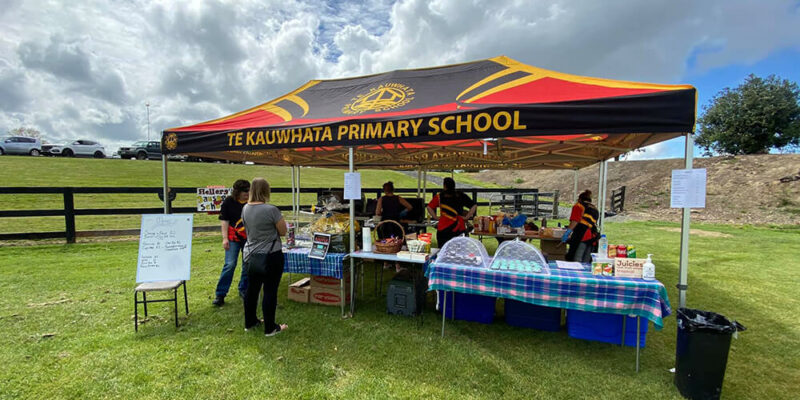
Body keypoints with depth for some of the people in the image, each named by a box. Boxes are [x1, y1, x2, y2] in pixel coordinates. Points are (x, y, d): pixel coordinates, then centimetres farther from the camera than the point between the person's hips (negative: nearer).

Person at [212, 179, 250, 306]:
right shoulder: (228, 202, -3)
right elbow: (224, 220, -3)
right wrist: (225, 238, -9)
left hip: (249, 238, 3)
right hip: (233, 238, -2)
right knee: (230, 265, -7)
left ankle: (243, 290, 24)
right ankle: (220, 294, 5)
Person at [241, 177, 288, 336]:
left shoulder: (245, 209, 1)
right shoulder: (271, 210, -19)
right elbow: (283, 232, -10)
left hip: (250, 256, 7)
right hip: (270, 256, -7)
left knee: (252, 289, 19)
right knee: (270, 291, 3)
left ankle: (250, 322, 34)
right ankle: (270, 328, 14)